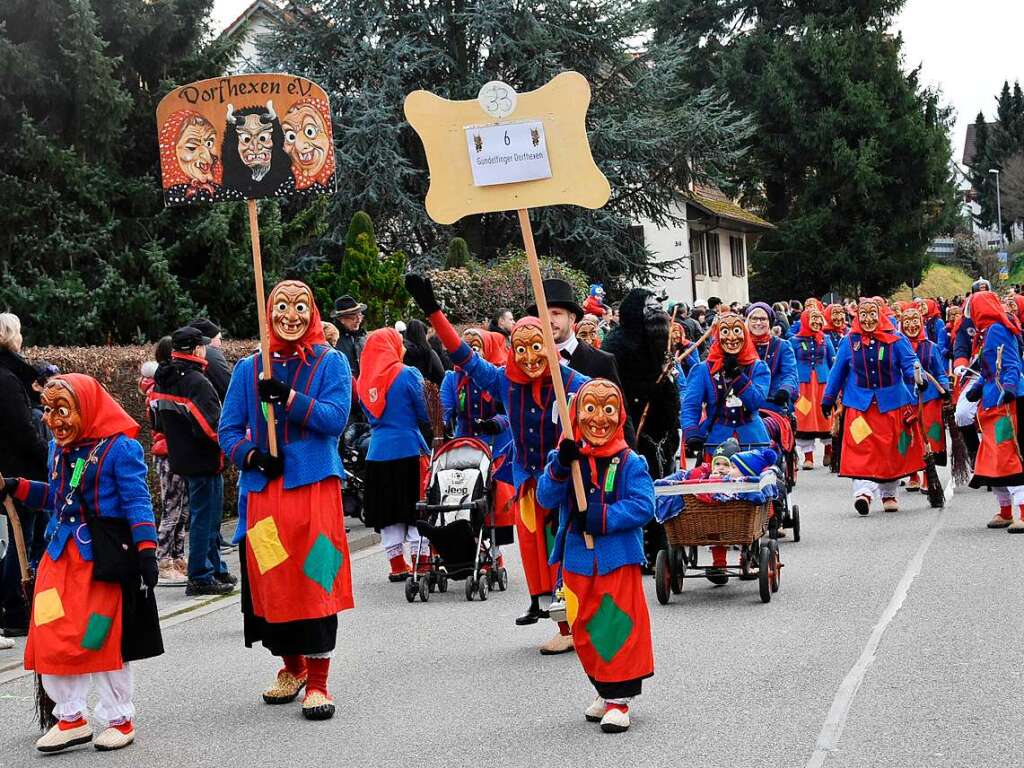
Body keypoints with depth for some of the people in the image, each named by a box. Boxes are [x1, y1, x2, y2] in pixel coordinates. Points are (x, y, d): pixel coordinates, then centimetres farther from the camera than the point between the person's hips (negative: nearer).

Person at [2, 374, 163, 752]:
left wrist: (145, 549, -20)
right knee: (52, 638, 4)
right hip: (62, 554, 7)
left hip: (105, 556, -7)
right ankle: (70, 718, 18)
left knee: (107, 639, 3)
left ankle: (119, 718, 19)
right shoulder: (58, 448, 10)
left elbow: (137, 502, -12)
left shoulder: (119, 448, -12)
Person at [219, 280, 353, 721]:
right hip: (262, 489, 3)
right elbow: (228, 429, 11)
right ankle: (292, 668, 27)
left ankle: (317, 684, 1)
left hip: (314, 487, -3)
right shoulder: (249, 369, 11)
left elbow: (335, 417, -9)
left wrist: (288, 396, -20)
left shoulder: (330, 363, 4)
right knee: (270, 582, 7)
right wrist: (251, 454, -9)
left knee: (315, 582, -7)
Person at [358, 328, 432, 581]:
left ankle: (397, 564, 11)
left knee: (387, 511, 8)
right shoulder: (408, 374, -8)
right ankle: (423, 561, 0)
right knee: (416, 506, 2)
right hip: (408, 449, -4)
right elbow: (426, 415, -3)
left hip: (377, 452, 4)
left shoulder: (364, 379, 7)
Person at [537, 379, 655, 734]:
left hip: (618, 559, -4)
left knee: (619, 625, -4)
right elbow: (546, 498, -7)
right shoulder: (567, 457, 5)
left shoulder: (630, 463, -5)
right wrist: (560, 467, -24)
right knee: (583, 629, 12)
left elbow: (643, 506, -14)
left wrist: (601, 518, -22)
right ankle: (605, 689, 29)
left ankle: (619, 698, 4)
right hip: (577, 559, 4)